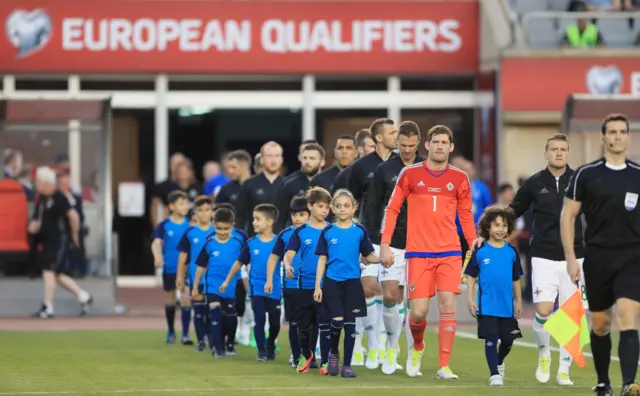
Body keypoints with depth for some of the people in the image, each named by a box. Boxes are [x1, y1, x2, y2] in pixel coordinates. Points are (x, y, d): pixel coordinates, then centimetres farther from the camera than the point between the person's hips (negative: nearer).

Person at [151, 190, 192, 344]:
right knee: (170, 300, 13)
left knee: (186, 299, -9)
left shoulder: (190, 225, -2)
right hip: (169, 268, 0)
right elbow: (156, 243, -15)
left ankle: (185, 334, -5)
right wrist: (158, 257, -33)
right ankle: (170, 332, 29)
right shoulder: (164, 226, -6)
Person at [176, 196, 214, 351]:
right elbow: (183, 257, 4)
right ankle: (200, 341, 12)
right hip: (196, 278, 0)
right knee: (198, 310, 4)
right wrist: (180, 277, 1)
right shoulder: (190, 233, 0)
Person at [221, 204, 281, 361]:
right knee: (260, 320, -5)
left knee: (275, 323, 9)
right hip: (257, 289, 1)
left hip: (274, 289, 0)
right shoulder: (251, 244, -1)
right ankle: (261, 351, 6)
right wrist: (227, 281, 13)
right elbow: (239, 263, 9)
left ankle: (270, 345, 34)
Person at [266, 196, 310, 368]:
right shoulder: (285, 235, 2)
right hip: (290, 285, 1)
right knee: (294, 323, 7)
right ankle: (295, 356, 17)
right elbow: (274, 257, 8)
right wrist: (269, 280, 2)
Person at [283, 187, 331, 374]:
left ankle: (325, 362, 0)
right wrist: (288, 266, -24)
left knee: (324, 325, -7)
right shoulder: (301, 232, 2)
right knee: (303, 325, 12)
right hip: (306, 286, 1)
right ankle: (307, 355, 35)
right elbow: (289, 255, -3)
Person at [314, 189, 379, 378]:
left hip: (352, 283, 1)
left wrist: (381, 259, -15)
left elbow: (368, 256, 6)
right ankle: (333, 353, 17)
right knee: (337, 321, -12)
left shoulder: (360, 231, 2)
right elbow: (322, 260, 4)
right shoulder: (327, 232, 2)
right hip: (332, 282, -1)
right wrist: (318, 286, 0)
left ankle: (347, 365, 9)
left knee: (350, 324, 1)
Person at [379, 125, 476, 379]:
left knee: (448, 304, -12)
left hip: (450, 252, 1)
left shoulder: (459, 178, 6)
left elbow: (466, 216, 14)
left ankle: (444, 366, -6)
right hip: (418, 253, -1)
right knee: (419, 311, -6)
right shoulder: (410, 174, 2)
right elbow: (392, 209, 5)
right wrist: (385, 245, -2)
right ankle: (417, 348, 27)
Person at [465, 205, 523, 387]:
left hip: (507, 306, 3)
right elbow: (471, 276, 0)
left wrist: (519, 302, 10)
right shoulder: (480, 251, -3)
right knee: (491, 339, -5)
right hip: (487, 305, -3)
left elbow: (516, 279, 11)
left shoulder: (512, 252, 4)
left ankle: (499, 363, 41)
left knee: (508, 340, 13)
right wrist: (470, 299, -7)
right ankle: (494, 374, 2)